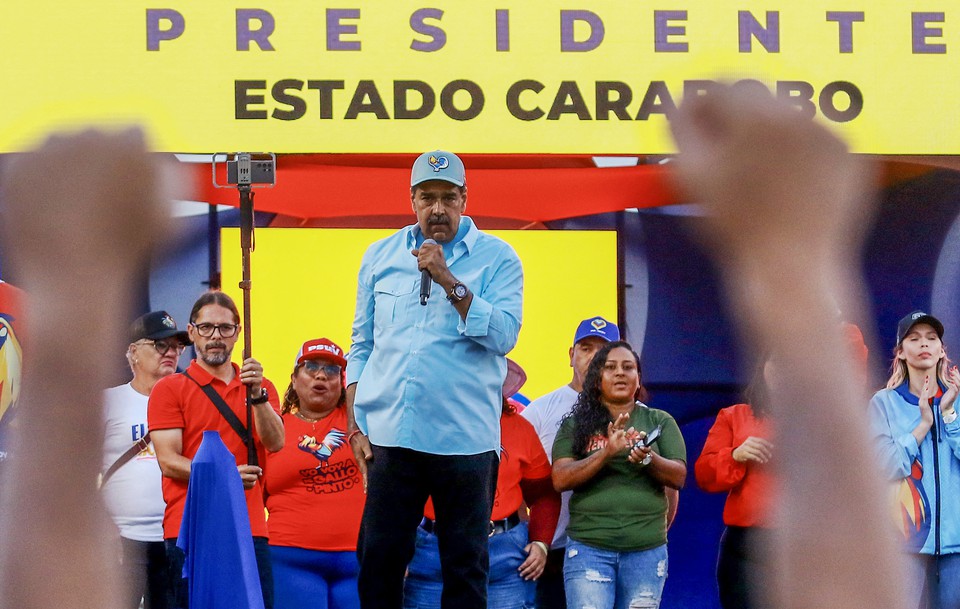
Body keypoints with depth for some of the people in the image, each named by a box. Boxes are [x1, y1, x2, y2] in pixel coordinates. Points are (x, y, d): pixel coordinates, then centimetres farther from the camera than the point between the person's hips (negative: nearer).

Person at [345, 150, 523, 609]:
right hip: (389, 433, 2)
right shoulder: (381, 256, 12)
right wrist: (354, 423, 7)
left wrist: (450, 282, -16)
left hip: (466, 437, -2)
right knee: (379, 557, 3)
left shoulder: (497, 257, 2)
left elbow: (504, 334, -11)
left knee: (465, 563, 3)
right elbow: (362, 344, 14)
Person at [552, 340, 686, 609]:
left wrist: (648, 458, -19)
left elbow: (678, 477, 2)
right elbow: (560, 480, -4)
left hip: (646, 550, 1)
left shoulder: (660, 422, 11)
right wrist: (607, 453, -18)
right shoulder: (576, 424, 8)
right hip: (589, 549, -1)